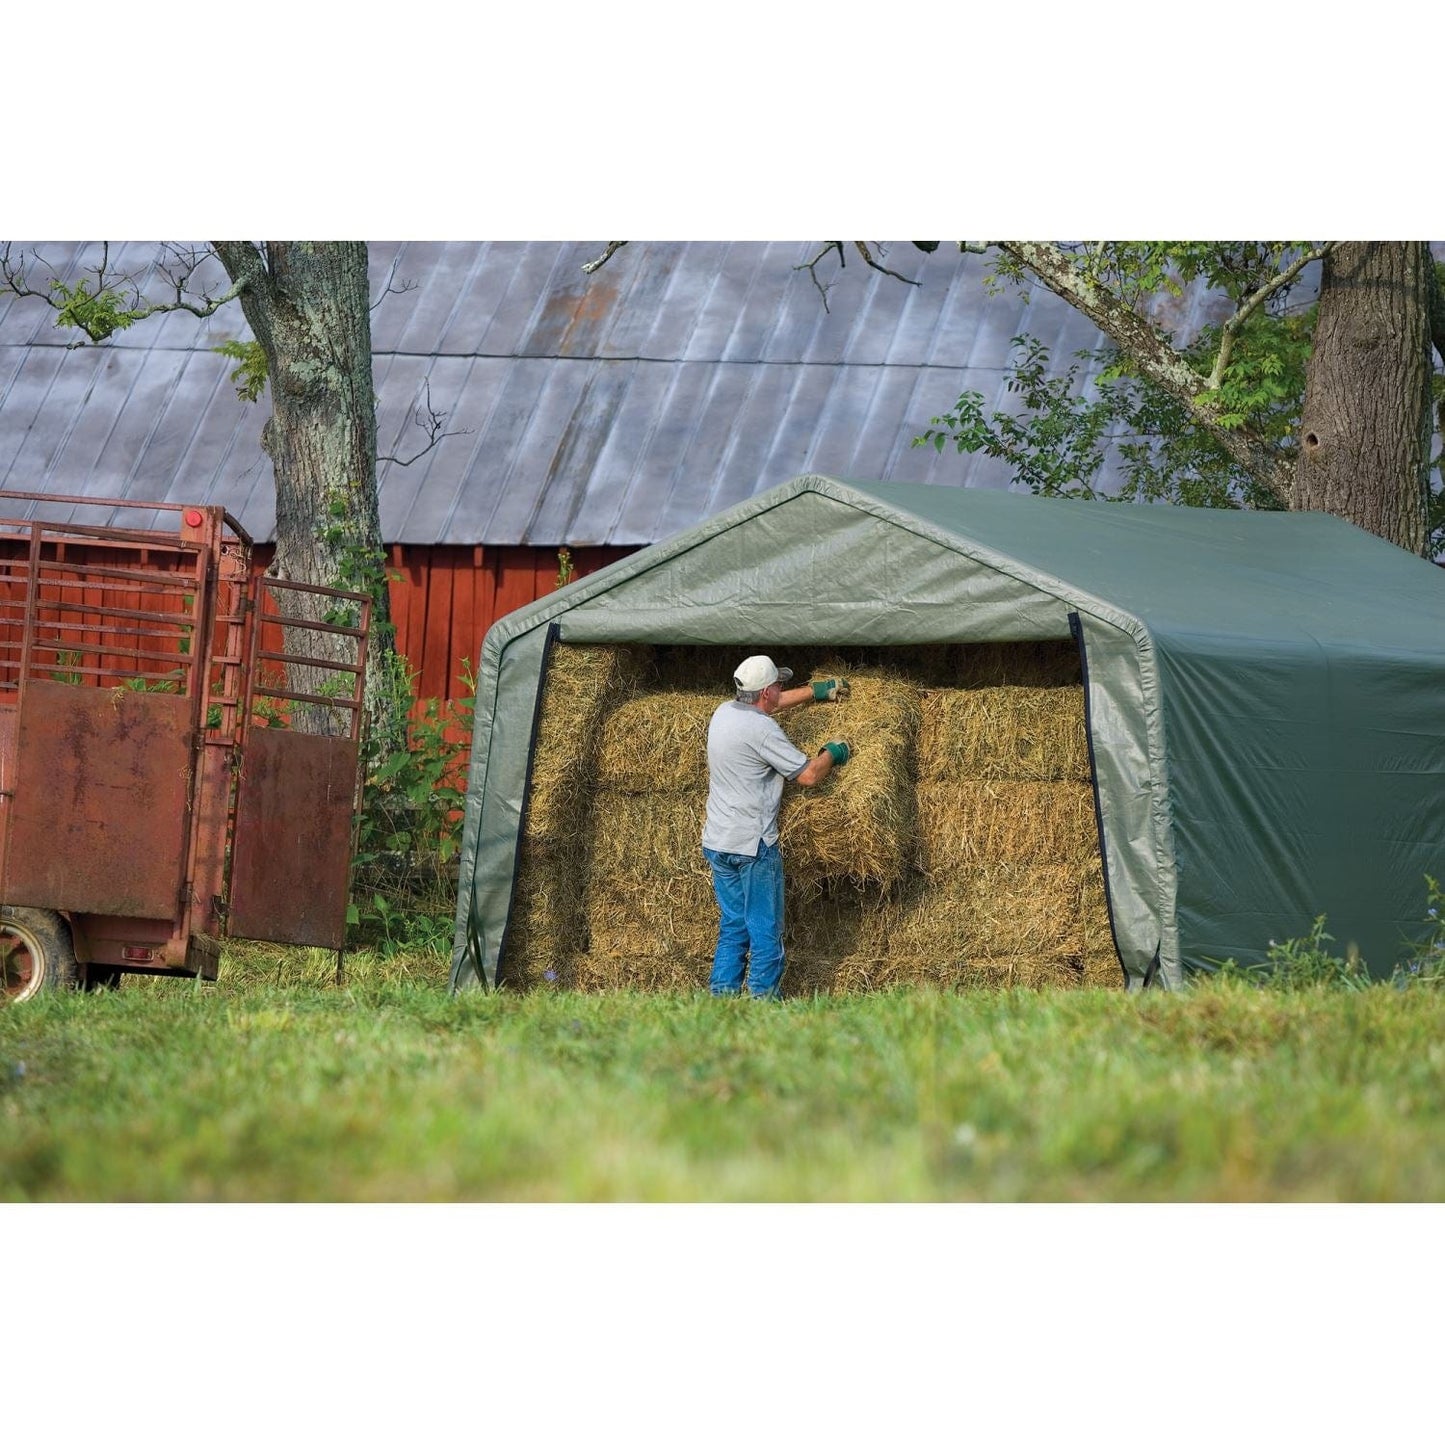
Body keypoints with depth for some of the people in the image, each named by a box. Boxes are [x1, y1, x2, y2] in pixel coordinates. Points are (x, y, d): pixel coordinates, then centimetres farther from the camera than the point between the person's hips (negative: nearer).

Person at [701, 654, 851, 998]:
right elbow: (808, 776, -13)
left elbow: (766, 704, 29)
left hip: (716, 842, 8)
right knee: (765, 932, -1)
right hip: (752, 846, -8)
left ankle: (721, 996, 12)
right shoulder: (761, 729, -18)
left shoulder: (724, 713, 7)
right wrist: (832, 753, 6)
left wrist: (813, 691, 35)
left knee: (732, 928, 14)